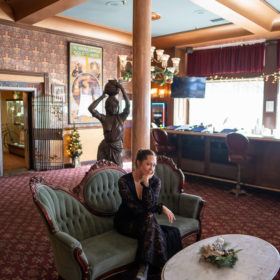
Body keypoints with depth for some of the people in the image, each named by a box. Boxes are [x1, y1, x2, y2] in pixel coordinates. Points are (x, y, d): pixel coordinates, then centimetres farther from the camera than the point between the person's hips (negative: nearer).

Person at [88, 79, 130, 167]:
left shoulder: (121, 117, -2)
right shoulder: (104, 118, -4)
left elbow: (128, 105, -16)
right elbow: (91, 108, -15)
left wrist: (122, 89, -18)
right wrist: (102, 96, -11)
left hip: (117, 147, 1)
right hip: (105, 147, 0)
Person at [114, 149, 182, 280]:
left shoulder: (155, 181, -8)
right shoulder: (124, 181, -19)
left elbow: (149, 206, -21)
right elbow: (135, 208, -24)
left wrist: (146, 183, -29)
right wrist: (161, 207, -23)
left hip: (144, 221, 4)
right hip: (126, 221, -3)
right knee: (149, 219, -31)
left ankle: (144, 267, -22)